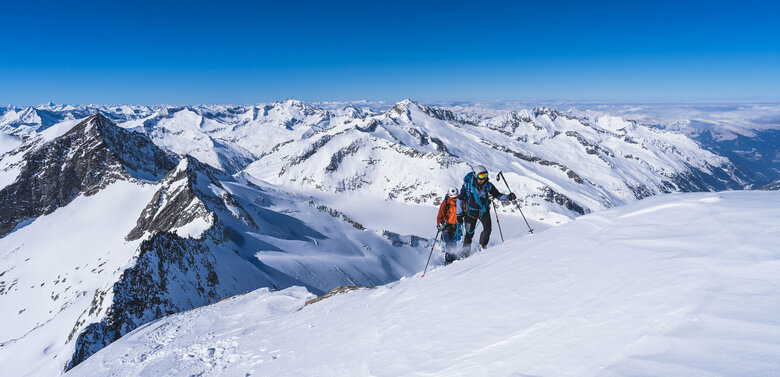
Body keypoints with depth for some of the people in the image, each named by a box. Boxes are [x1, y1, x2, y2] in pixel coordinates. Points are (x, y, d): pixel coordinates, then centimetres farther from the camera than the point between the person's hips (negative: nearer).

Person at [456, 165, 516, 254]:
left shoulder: (488, 185, -13)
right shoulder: (467, 185, -17)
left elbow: (498, 195, -2)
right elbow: (460, 199, -7)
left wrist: (508, 197, -21)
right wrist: (459, 214, -6)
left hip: (483, 210, 2)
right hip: (470, 211, -1)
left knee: (488, 228, -20)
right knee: (469, 233, 3)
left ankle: (482, 245, 3)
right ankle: (465, 252, 21)